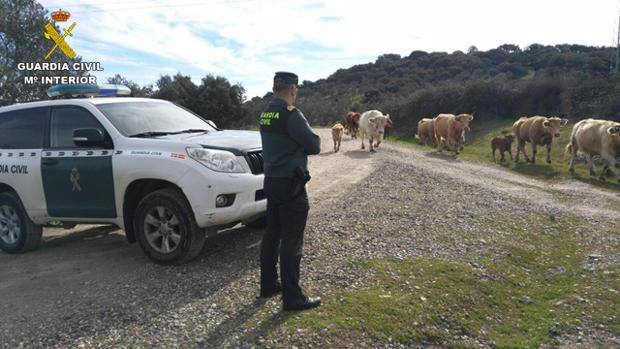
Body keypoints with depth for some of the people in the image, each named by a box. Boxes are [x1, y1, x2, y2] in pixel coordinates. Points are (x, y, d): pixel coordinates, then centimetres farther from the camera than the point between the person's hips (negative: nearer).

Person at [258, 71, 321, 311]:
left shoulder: (266, 114, 9)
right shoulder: (291, 114, -17)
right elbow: (314, 146, -15)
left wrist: (298, 146, 1)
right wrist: (307, 142, 4)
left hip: (271, 181, 9)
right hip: (290, 185, -9)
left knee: (271, 236, 17)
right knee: (291, 243, -2)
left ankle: (268, 285, 29)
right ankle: (292, 298, 7)